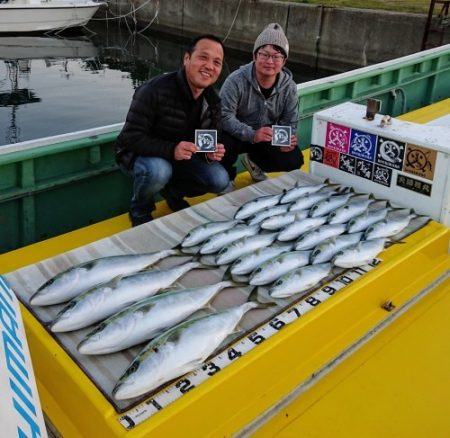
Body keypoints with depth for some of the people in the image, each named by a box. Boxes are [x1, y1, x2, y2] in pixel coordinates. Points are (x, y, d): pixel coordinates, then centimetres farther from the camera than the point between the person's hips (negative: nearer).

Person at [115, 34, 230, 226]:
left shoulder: (212, 99, -6)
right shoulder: (155, 90, -28)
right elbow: (130, 137, -29)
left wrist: (211, 152, -24)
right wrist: (171, 150, -43)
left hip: (180, 157, 6)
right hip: (139, 154, -5)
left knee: (220, 181, -13)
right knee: (158, 170, -39)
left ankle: (173, 192, 16)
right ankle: (139, 211, -5)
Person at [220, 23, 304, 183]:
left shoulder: (289, 86, -10)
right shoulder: (236, 80, -24)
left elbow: (290, 122, -4)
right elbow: (225, 117, -30)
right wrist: (252, 135, -44)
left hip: (268, 137, 5)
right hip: (237, 135, -4)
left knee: (294, 160, -11)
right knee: (224, 146, -37)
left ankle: (254, 162, 20)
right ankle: (226, 178, 0)